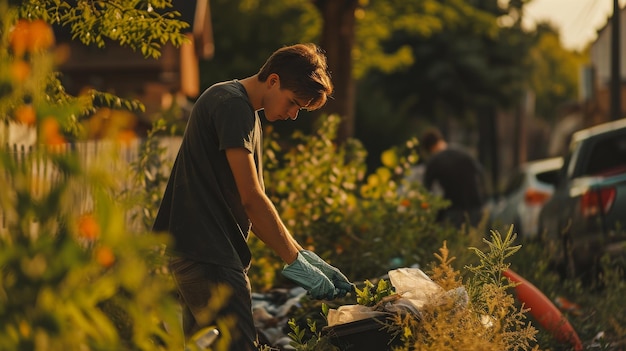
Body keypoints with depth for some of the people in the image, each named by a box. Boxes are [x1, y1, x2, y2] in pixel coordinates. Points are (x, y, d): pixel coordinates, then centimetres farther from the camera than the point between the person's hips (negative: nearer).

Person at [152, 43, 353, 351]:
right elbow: (251, 199, -16)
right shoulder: (232, 104, -11)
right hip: (207, 254, -11)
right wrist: (296, 262, -12)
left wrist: (302, 255, 10)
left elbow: (245, 204, 18)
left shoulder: (244, 110, 20)